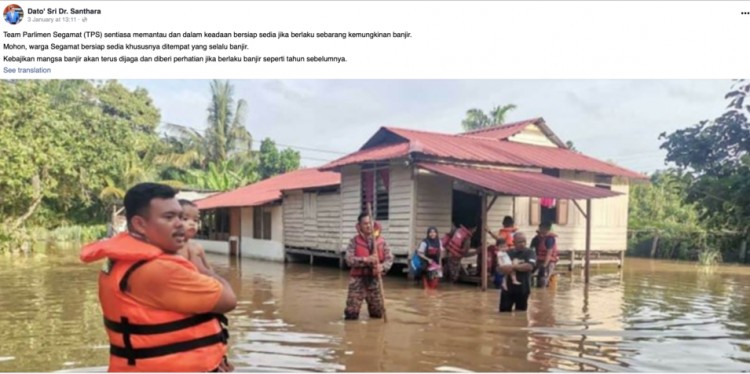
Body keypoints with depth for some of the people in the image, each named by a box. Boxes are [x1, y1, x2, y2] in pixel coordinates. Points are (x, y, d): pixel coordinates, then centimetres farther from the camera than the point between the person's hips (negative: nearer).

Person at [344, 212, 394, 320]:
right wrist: (366, 260, -26)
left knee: (378, 313, 12)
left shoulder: (381, 241, 0)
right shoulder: (354, 241, -5)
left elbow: (390, 258, -3)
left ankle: (371, 304, 44)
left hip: (374, 279, 2)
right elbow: (349, 259, -14)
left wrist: (382, 267, -23)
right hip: (358, 279, -2)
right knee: (351, 314, -6)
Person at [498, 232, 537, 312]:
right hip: (507, 288, 2)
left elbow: (529, 266, -20)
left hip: (523, 289, -2)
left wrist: (513, 267, -19)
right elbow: (500, 267, -1)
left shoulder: (530, 253, -3)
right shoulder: (508, 253, 6)